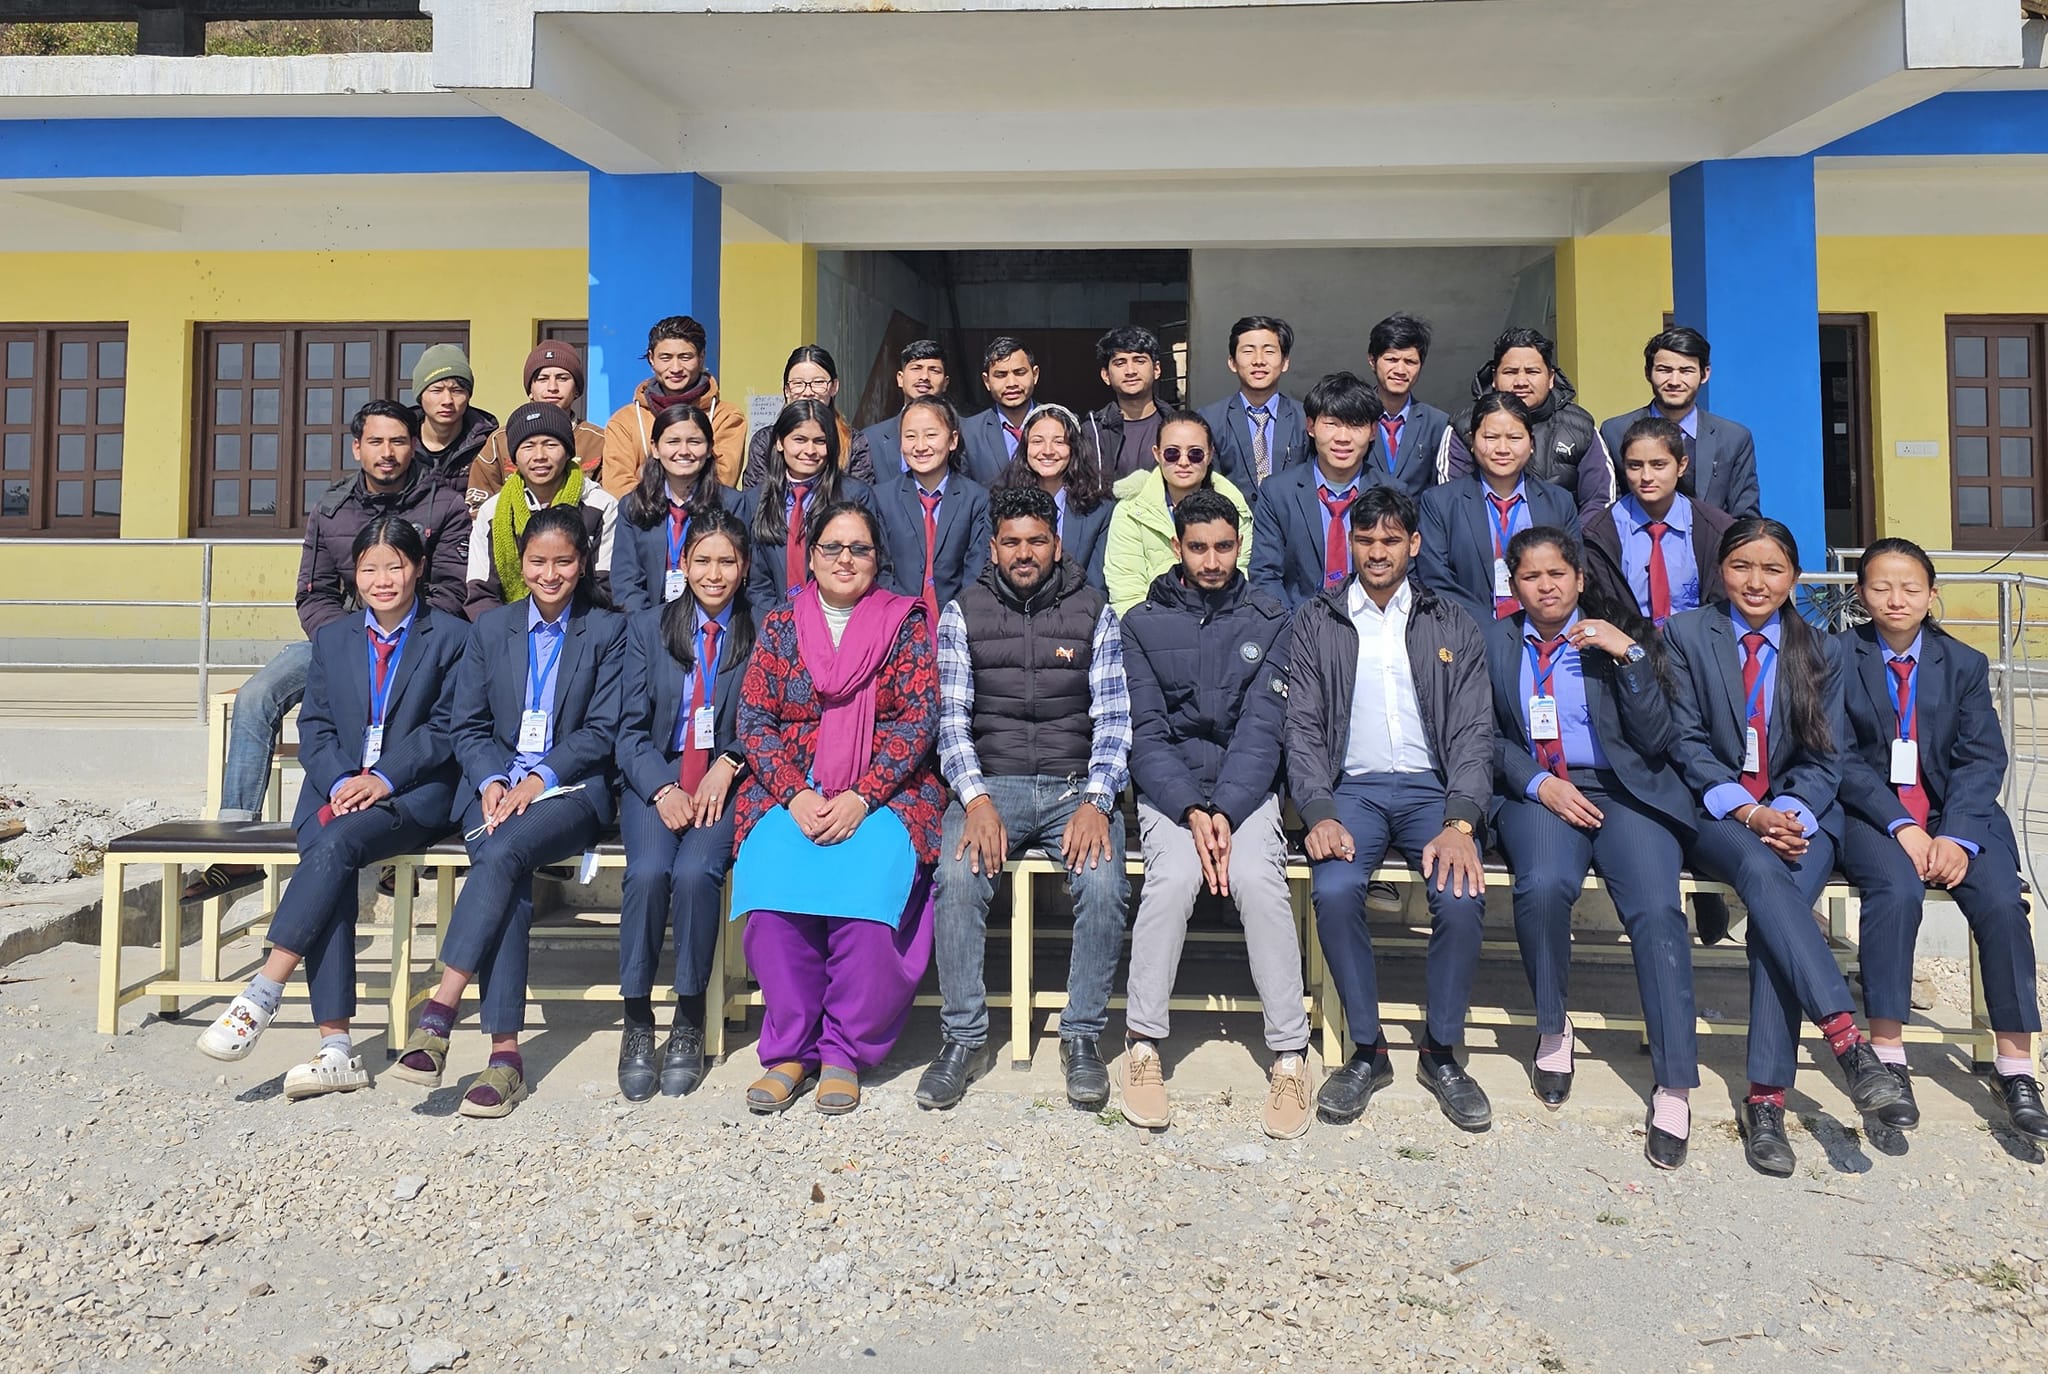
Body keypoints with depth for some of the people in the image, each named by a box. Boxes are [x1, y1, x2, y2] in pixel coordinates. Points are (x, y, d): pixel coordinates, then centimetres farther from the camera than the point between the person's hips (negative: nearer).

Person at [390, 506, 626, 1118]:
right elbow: (468, 727, 12)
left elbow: (603, 730, 0)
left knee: (503, 853, -34)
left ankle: (439, 1012, -35)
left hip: (572, 788, -2)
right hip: (496, 783, 2)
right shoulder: (490, 628, 16)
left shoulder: (608, 630, 7)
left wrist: (540, 778, -13)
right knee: (509, 880, -29)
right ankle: (505, 1053, -33)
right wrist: (491, 780, -9)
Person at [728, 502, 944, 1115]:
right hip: (791, 792, 2)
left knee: (868, 884, -31)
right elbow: (754, 720, 6)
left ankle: (844, 1051, -12)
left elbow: (918, 719, -2)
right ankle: (790, 1049, -12)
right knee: (771, 878, -28)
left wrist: (861, 797, -15)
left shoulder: (906, 624, 7)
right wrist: (796, 794, -11)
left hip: (884, 792, -1)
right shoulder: (779, 625, 12)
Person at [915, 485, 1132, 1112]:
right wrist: (976, 799, -16)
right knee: (958, 879, -29)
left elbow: (1112, 719, 1)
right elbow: (952, 717, 1)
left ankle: (1082, 1037, -9)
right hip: (990, 783, 0)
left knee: (1103, 883, -28)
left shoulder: (1094, 614, 8)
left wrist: (1096, 802, -15)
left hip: (1076, 786, 0)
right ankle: (963, 1039, -12)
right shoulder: (963, 614, 8)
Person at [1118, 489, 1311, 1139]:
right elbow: (1146, 733, -1)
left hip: (1247, 788, 0)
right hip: (1169, 791, 0)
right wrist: (1191, 812, -17)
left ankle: (1290, 1054, -18)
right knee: (1175, 874, -30)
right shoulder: (1143, 623, 7)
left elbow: (1261, 728, -4)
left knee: (1256, 875, -30)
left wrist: (1224, 812, -18)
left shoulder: (1269, 622, 6)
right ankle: (1142, 1044, -16)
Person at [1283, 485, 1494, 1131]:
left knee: (1461, 896, -28)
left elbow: (1474, 733, 3)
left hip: (1432, 787, 1)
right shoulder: (1316, 621, 10)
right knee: (1333, 890, -30)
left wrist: (1459, 822, -15)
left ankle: (1442, 1051, -3)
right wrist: (1319, 814, -16)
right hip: (1351, 787, 0)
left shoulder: (1452, 624, 11)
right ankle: (1367, 1049, -8)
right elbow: (1303, 730, 2)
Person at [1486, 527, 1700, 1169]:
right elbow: (1489, 736, 11)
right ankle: (1552, 1028, -7)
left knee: (1656, 907, -27)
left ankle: (1674, 1090, -23)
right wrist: (1539, 783, -7)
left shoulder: (1622, 634, 11)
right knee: (1543, 885, -33)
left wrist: (1630, 656, -9)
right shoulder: (1494, 640, 14)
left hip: (1624, 792, 0)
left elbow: (1654, 741, 2)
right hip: (1537, 794, 0)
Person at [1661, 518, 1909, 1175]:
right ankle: (1848, 1042, -43)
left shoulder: (1819, 651, 15)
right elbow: (1687, 743, 0)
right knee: (1762, 871, -36)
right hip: (1715, 814, -1)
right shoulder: (1684, 634, 8)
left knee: (1774, 909, -31)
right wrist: (1746, 811, -14)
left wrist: (1790, 813, -12)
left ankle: (1764, 1100, -31)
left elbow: (1824, 758, 8)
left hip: (1798, 816, 1)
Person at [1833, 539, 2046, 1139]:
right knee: (1897, 890, -31)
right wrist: (1900, 826, -18)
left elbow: (1983, 757, 0)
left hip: (1958, 813, 3)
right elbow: (1842, 757, -5)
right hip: (1870, 813, -2)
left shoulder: (1965, 663, 8)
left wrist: (1958, 837, -16)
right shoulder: (1837, 657, 1)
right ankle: (1887, 1055, -23)